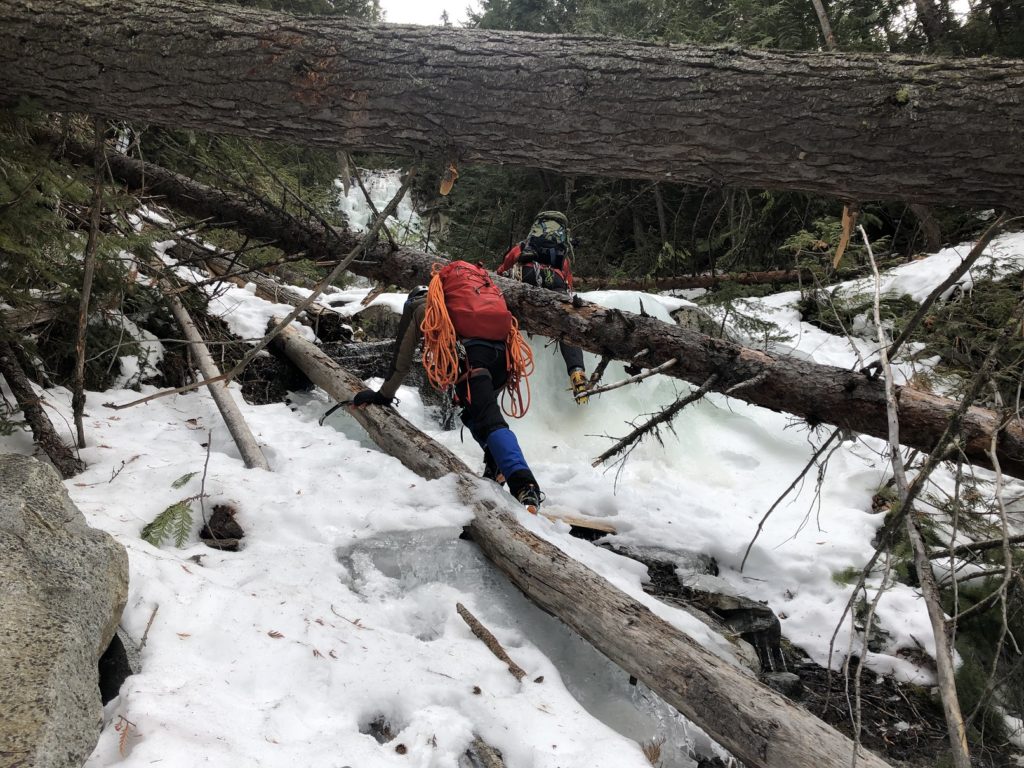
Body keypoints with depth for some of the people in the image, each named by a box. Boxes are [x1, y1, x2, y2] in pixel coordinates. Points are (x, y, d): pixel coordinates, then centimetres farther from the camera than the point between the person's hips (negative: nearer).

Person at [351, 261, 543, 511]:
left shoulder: (416, 305, 26)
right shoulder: (454, 298, 42)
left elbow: (402, 356, 23)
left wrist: (384, 395, 32)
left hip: (469, 353, -6)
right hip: (504, 352, 6)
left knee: (490, 420, -17)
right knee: (475, 410, 27)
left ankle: (524, 484, -37)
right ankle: (498, 466, 10)